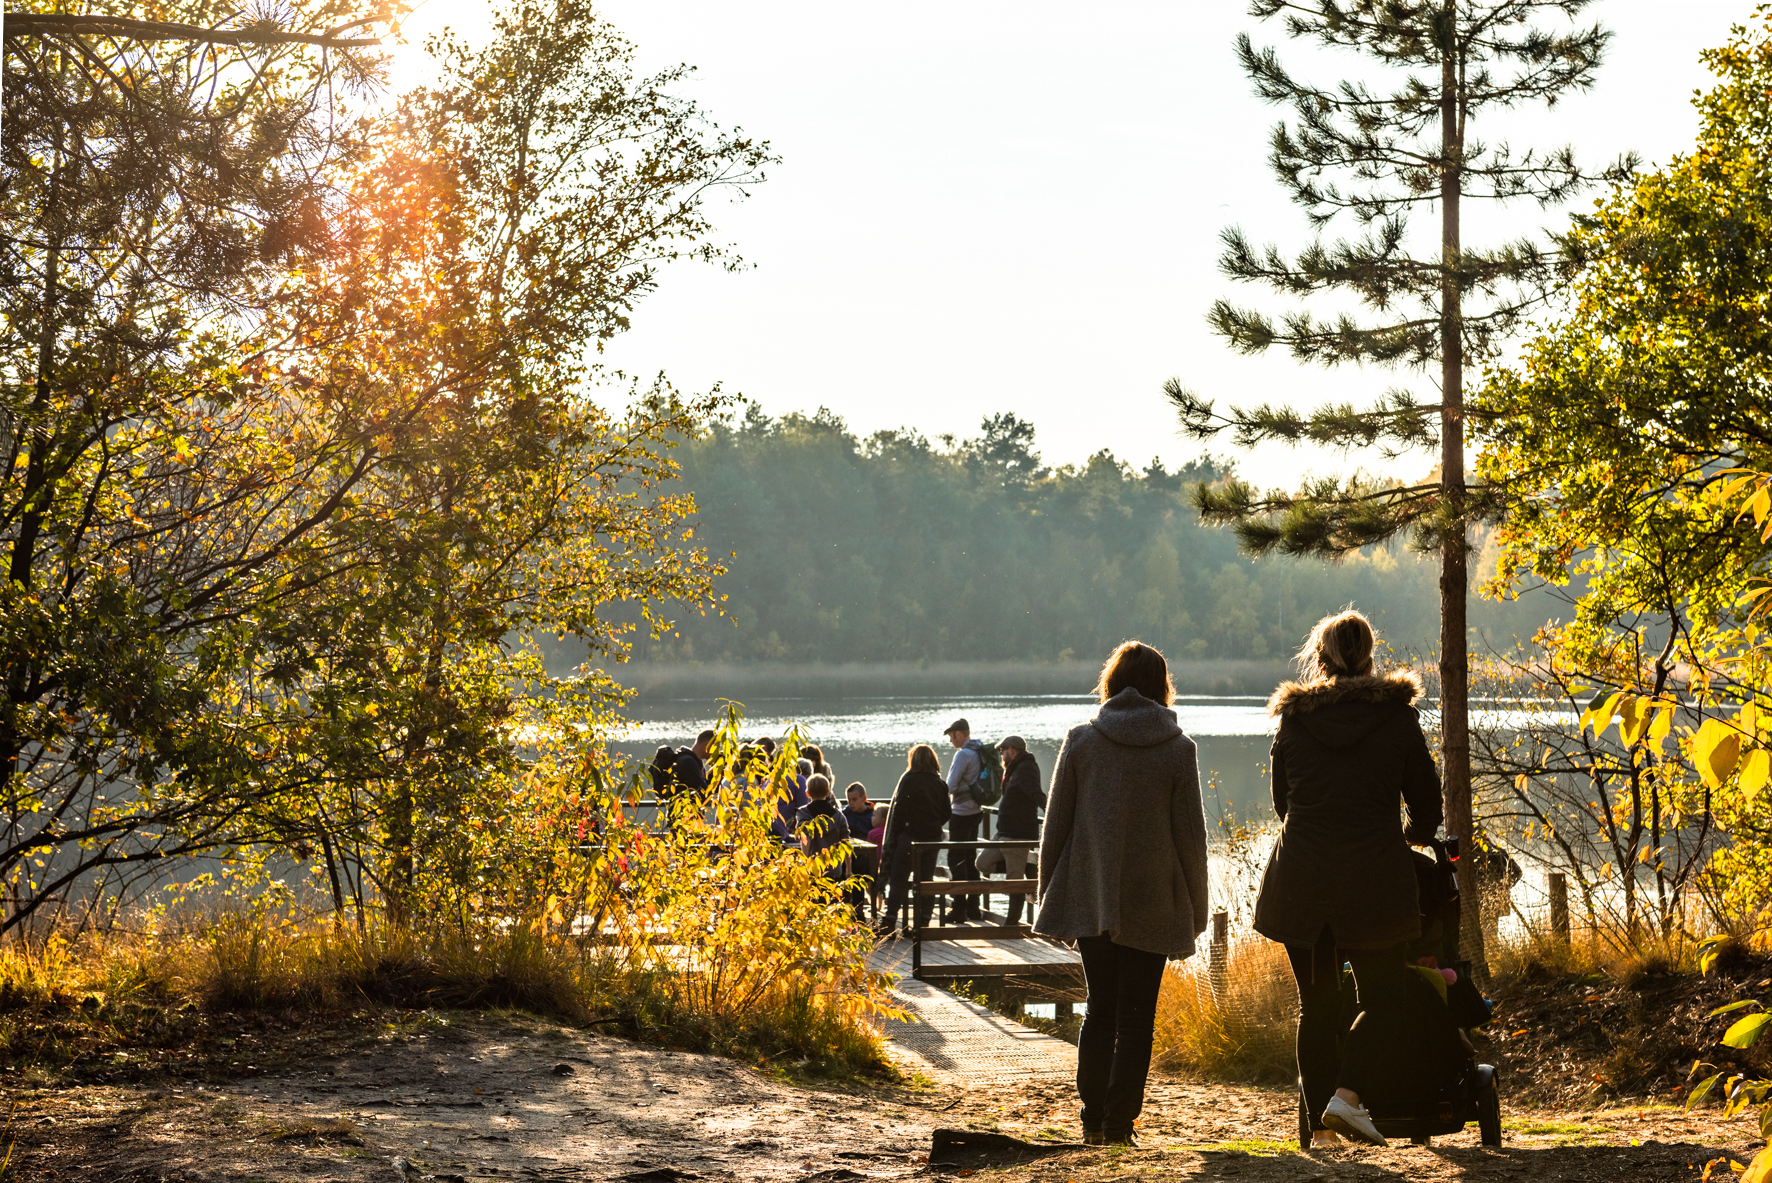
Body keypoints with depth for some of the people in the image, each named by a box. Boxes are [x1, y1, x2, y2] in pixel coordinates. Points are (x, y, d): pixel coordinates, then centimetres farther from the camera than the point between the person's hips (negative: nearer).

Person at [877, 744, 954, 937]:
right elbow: (947, 812, 8)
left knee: (899, 879, -3)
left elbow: (899, 809, -11)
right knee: (926, 880, 9)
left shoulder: (908, 780, -8)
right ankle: (922, 923, 7)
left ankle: (889, 922, -9)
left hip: (910, 834, -4)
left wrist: (893, 835, -3)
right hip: (933, 837, 4)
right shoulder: (940, 784, 6)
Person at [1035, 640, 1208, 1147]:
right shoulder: (1177, 749, -5)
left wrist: (1048, 896, 11)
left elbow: (1055, 825, 2)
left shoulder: (1080, 741, -1)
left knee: (1100, 1008, 13)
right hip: (1152, 906, -2)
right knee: (1136, 1015, 5)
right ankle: (1119, 1122, 3)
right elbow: (1190, 835, -1)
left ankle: (1093, 1118, 10)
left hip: (1090, 898, 2)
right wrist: (1196, 909, 7)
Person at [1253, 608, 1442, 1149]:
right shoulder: (1397, 717, 0)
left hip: (1300, 877, 2)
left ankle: (1320, 1124, 10)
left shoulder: (1292, 720, 6)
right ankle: (1347, 1094, -11)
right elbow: (1426, 808, 6)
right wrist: (1404, 840, 27)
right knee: (1382, 997, 9)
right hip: (1374, 880, -2)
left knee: (1315, 1003, 10)